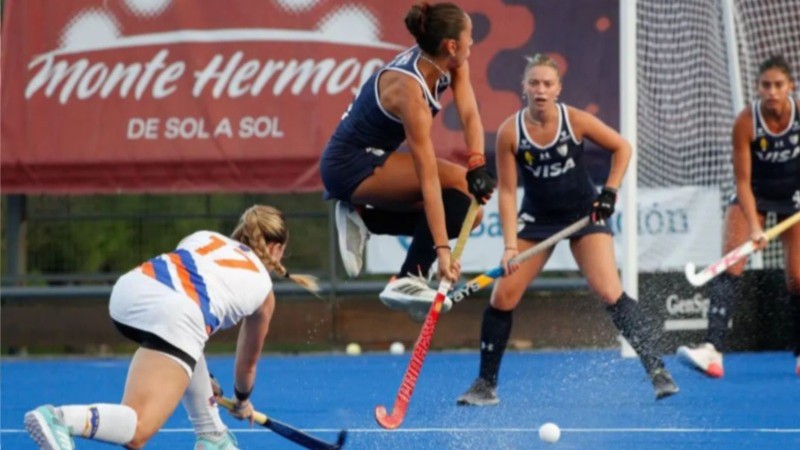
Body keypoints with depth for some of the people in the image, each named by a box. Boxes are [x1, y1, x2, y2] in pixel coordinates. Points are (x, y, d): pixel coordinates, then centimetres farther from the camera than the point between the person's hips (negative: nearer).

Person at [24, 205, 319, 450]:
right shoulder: (263, 287, 29)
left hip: (129, 288, 6)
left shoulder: (203, 237, 38)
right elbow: (247, 364, 40)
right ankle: (59, 419, -43)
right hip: (177, 316, -6)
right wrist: (242, 401, 62)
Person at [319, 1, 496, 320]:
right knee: (458, 184, -24)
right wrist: (442, 249, -34)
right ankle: (407, 282, -21)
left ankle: (360, 217, 5)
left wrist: (478, 165, -32)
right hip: (349, 167, -9)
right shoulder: (410, 91, -31)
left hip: (372, 160, 9)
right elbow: (428, 178, -33)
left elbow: (469, 114, -13)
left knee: (468, 211, 1)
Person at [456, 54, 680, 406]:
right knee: (502, 297, -5)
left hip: (584, 214, -2)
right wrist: (510, 246, -18)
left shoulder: (576, 120, -15)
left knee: (609, 293, -17)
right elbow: (507, 192, -10)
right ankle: (486, 385, 8)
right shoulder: (510, 132, -13)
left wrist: (609, 192, -11)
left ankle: (657, 370, -10)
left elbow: (621, 148, 0)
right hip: (538, 218, 2)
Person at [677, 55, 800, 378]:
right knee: (731, 264, -21)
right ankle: (713, 348, -33)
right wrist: (754, 227, -35)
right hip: (754, 194, -2)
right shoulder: (746, 122, -25)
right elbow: (743, 181, -25)